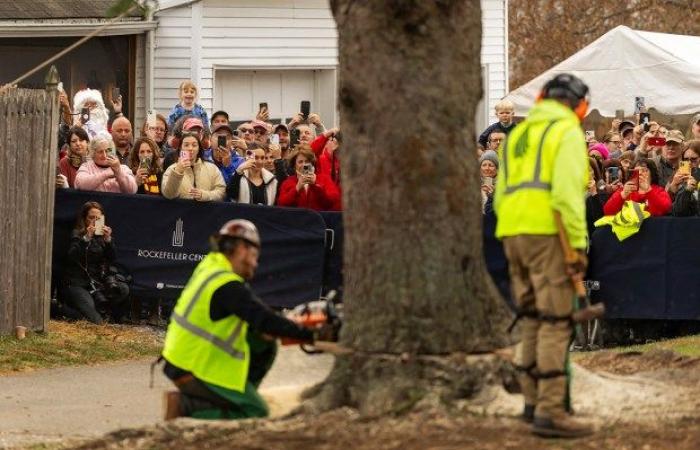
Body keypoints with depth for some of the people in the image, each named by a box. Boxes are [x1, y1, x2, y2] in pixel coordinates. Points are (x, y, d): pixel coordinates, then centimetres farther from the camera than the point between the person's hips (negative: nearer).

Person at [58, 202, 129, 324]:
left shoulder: (102, 236, 11)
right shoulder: (77, 235, 1)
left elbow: (112, 260, 3)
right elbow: (72, 257, -15)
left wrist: (108, 240, -12)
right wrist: (86, 238, -23)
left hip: (97, 281, 5)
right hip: (77, 284, -5)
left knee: (123, 290, -22)